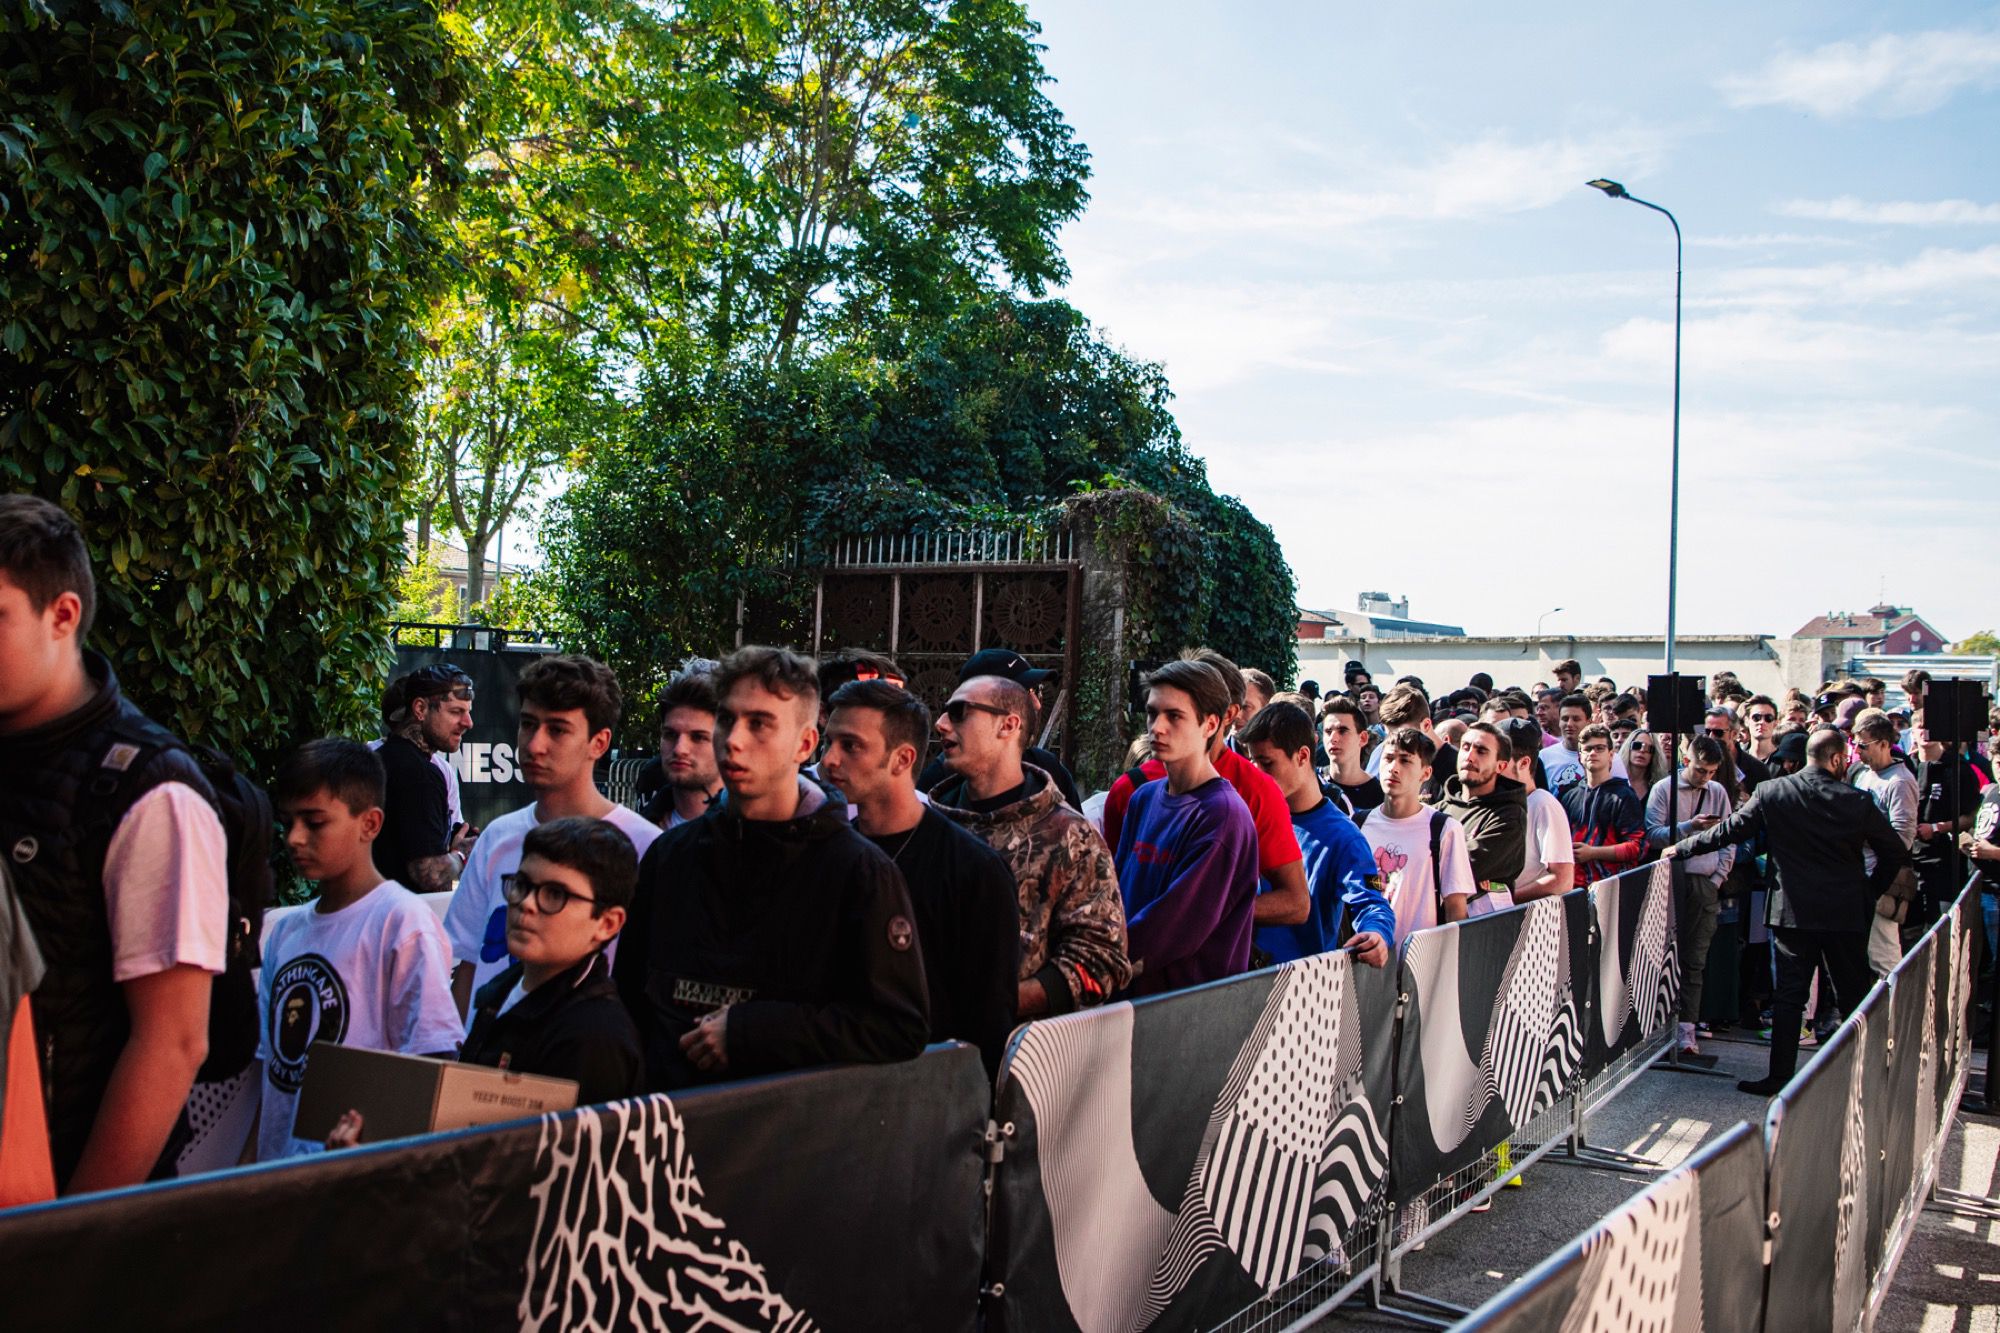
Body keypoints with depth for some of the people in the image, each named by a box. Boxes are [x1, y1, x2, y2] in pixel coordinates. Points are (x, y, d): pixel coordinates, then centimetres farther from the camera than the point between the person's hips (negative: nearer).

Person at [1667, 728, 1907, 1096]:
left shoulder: (1771, 793, -6)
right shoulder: (1858, 802, -6)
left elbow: (1728, 831, -2)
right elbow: (1895, 854, -1)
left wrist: (1680, 848, 10)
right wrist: (1870, 893, 13)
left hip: (1793, 911, 0)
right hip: (1847, 913, 0)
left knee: (1789, 996, 5)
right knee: (1853, 996, 11)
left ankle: (1781, 1076, 6)